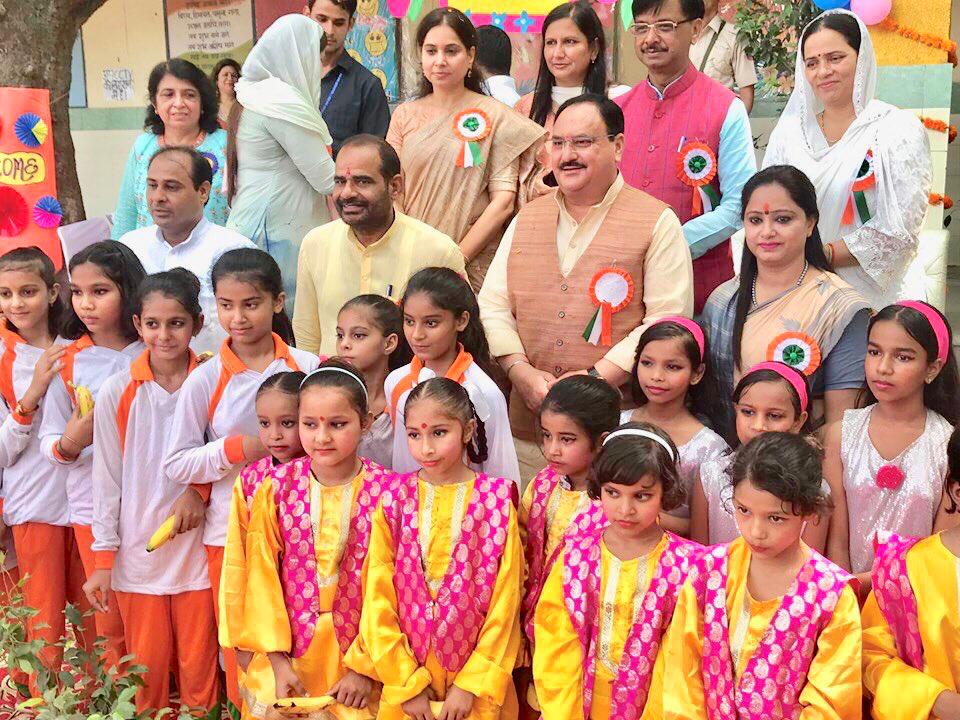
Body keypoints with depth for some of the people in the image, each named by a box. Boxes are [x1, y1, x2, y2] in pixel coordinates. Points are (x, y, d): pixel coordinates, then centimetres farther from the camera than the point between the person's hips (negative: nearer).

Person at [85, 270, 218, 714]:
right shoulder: (117, 392, -3)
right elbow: (107, 479, 1)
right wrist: (103, 560, 0)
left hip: (196, 548, 0)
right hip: (137, 550, 0)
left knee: (198, 667, 6)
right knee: (147, 666, 9)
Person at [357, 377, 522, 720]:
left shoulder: (495, 501, -8)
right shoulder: (395, 501, -4)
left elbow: (505, 601, -7)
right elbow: (377, 599, -4)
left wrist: (471, 684, -8)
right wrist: (407, 683, -6)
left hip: (476, 679, -1)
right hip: (405, 681, 1)